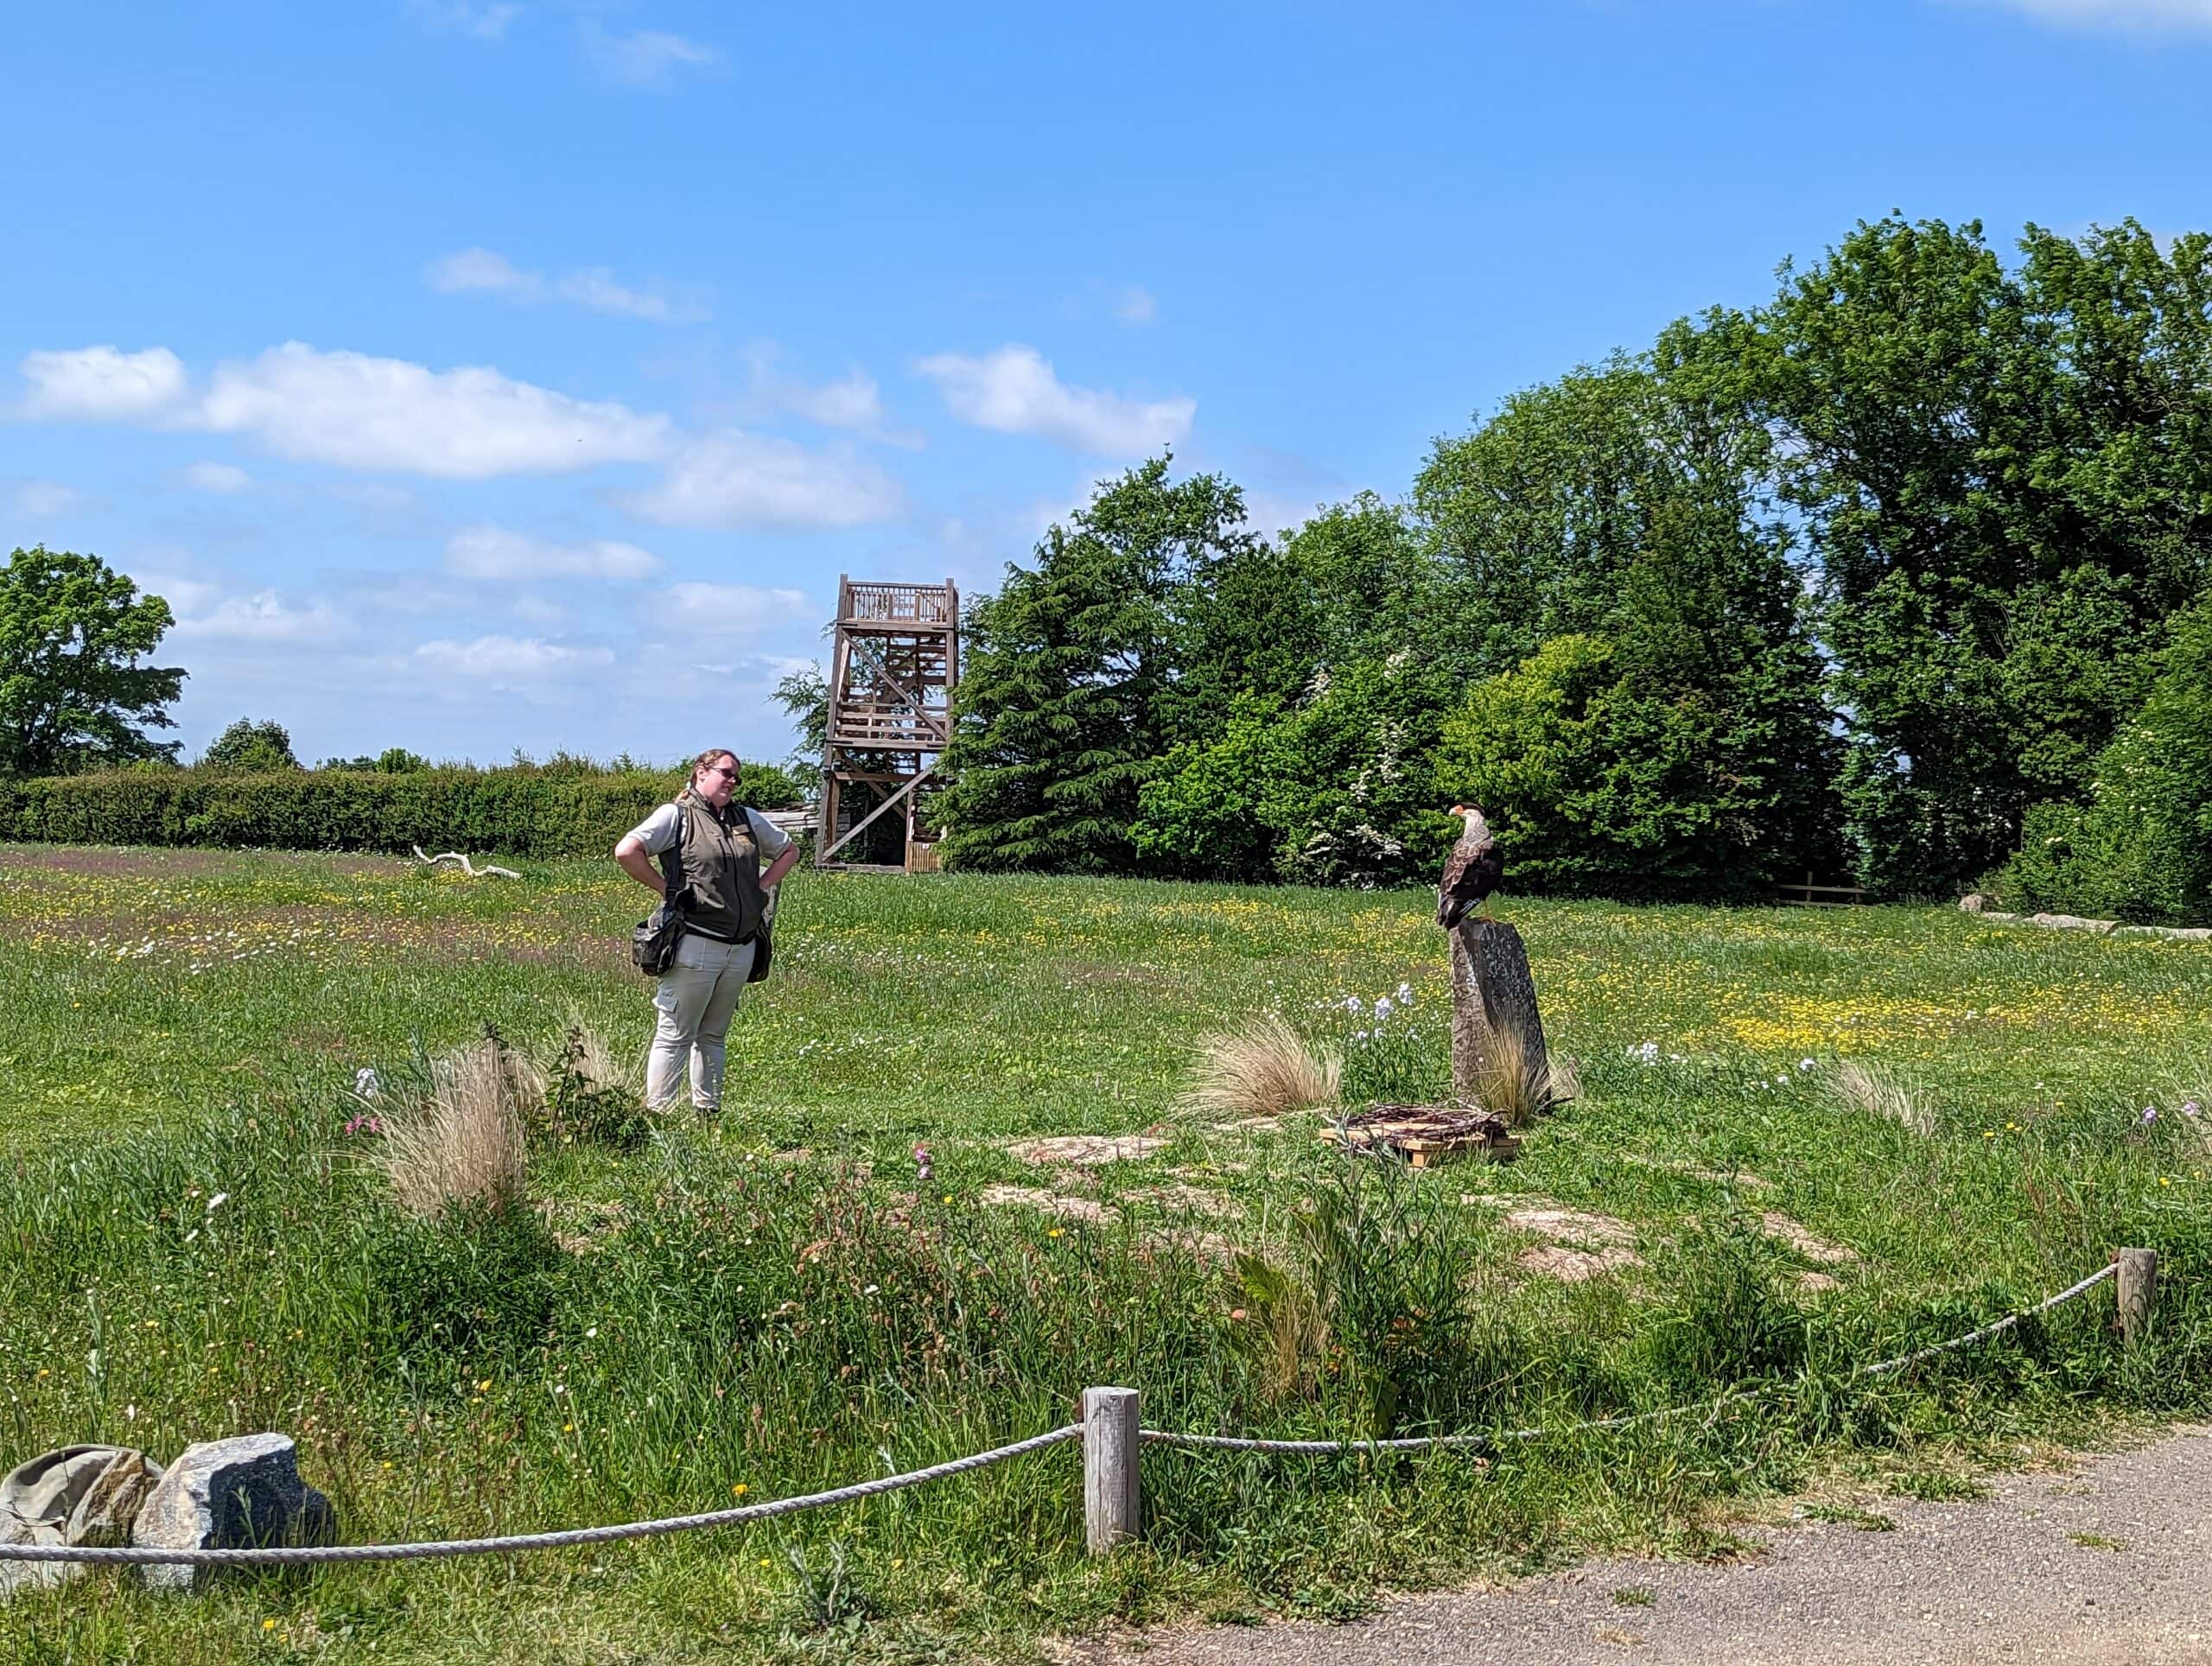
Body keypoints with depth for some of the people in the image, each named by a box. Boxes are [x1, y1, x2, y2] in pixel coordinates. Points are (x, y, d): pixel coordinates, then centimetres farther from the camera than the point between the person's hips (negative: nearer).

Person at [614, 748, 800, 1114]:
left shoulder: (748, 820, 16)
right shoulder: (677, 816, -3)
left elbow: (789, 851, 30)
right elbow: (626, 851, -15)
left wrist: (761, 887, 15)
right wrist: (665, 889, -9)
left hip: (742, 948, 6)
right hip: (695, 946, -6)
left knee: (714, 1035, 13)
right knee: (675, 1035, -3)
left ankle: (708, 1112, 18)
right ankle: (657, 1113, 0)